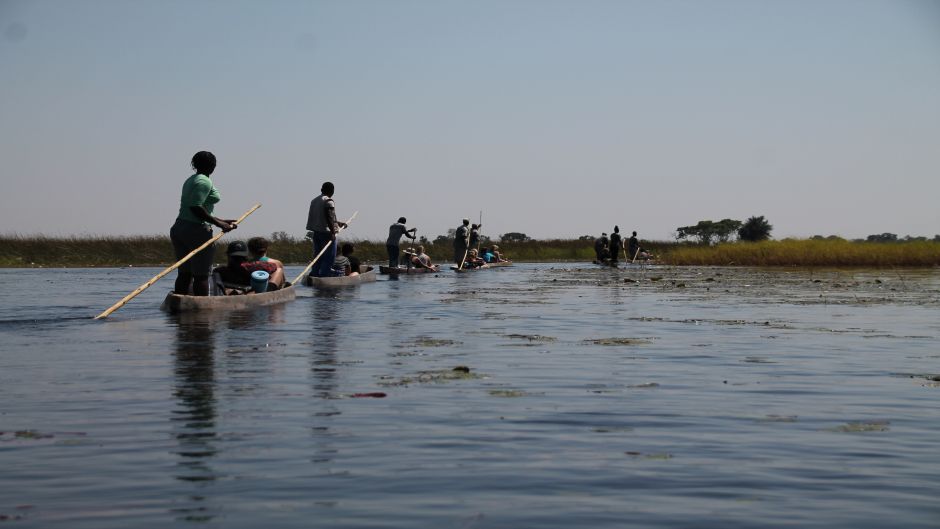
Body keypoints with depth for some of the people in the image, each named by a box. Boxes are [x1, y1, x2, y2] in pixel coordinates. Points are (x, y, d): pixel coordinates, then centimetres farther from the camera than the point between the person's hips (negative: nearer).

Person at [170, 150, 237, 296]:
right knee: (201, 275, -4)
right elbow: (196, 208, -21)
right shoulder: (204, 181, -10)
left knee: (184, 273, 11)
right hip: (196, 231, -9)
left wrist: (221, 221, 20)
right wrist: (219, 224, -16)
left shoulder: (190, 180, 18)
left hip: (178, 228, 9)